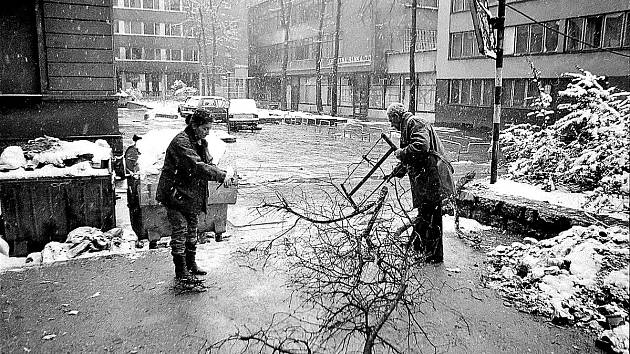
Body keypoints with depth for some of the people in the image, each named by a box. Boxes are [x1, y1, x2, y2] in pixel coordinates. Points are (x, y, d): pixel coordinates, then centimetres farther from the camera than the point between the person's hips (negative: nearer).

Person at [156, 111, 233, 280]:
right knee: (180, 230, -6)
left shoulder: (201, 143, 8)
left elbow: (208, 164, 7)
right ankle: (180, 269, 5)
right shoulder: (181, 142, -22)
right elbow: (197, 166, -33)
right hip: (175, 193, -9)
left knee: (192, 230, 16)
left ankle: (191, 264, 29)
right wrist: (221, 176, -34)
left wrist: (223, 174, -14)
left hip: (193, 195, 9)